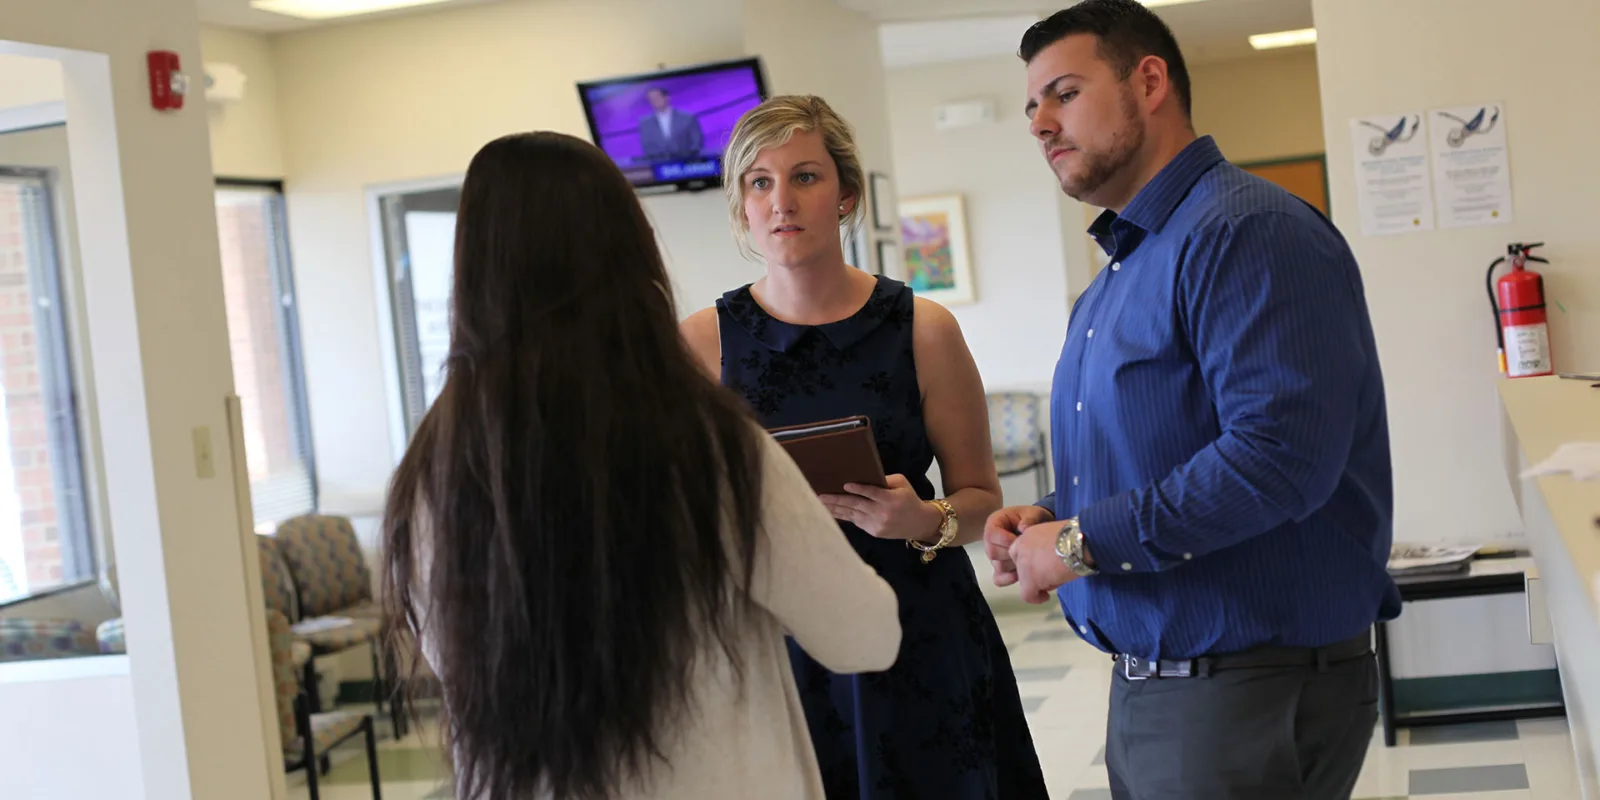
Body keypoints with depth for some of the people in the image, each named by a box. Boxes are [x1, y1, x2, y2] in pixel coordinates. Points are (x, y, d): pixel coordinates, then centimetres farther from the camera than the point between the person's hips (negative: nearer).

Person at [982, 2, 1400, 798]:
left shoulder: (1246, 232, -16)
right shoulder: (1117, 277, 15)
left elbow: (1279, 454, -27)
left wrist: (1083, 543, -19)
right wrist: (1050, 520, 3)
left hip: (1251, 689, -9)